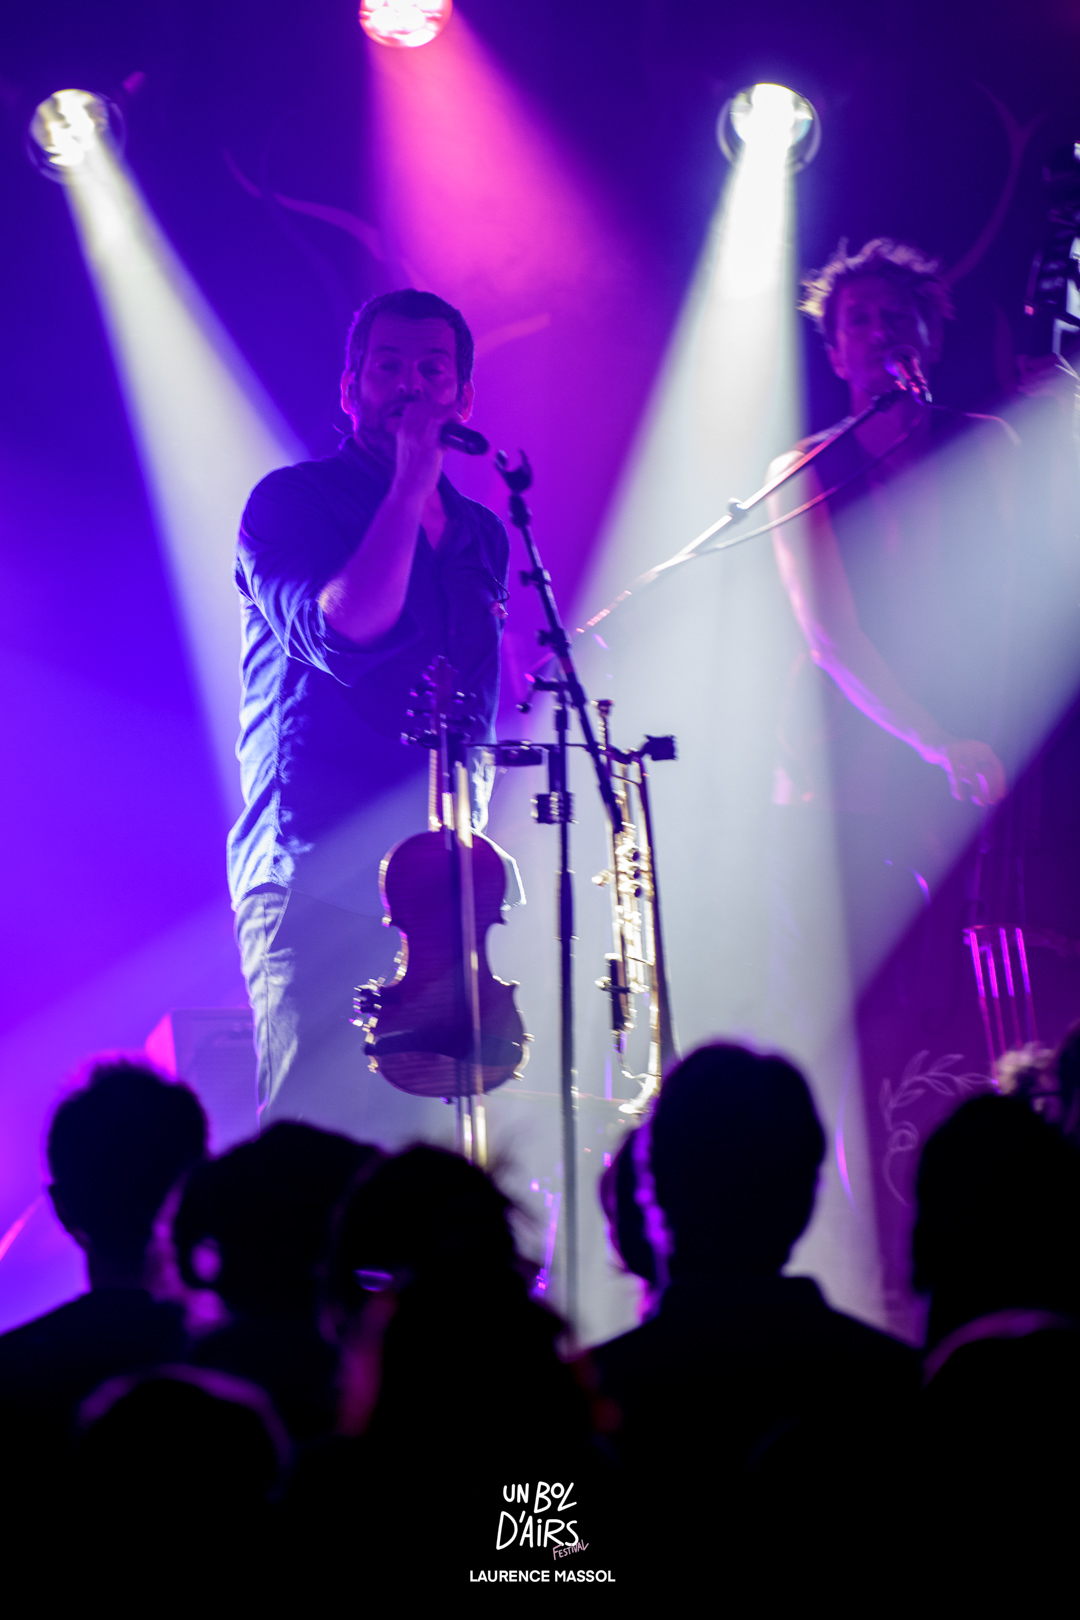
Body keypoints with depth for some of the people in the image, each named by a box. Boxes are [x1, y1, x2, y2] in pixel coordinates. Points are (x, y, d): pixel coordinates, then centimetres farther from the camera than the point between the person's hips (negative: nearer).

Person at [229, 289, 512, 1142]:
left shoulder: (480, 534, 20)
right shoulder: (291, 502, 1)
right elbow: (344, 630, -18)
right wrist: (409, 485, -12)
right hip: (317, 879, -6)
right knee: (320, 1135, -15)